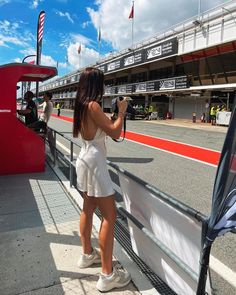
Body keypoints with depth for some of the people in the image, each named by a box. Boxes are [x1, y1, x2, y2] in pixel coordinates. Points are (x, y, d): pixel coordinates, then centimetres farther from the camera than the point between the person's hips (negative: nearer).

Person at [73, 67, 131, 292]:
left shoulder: (81, 105, 10)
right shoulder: (92, 105, -18)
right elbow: (115, 133, -18)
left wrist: (115, 114, 13)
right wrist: (121, 112, -3)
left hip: (85, 159, 10)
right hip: (94, 162, -10)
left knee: (89, 207, 20)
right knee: (109, 215, -4)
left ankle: (87, 254, 36)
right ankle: (107, 275, 4)